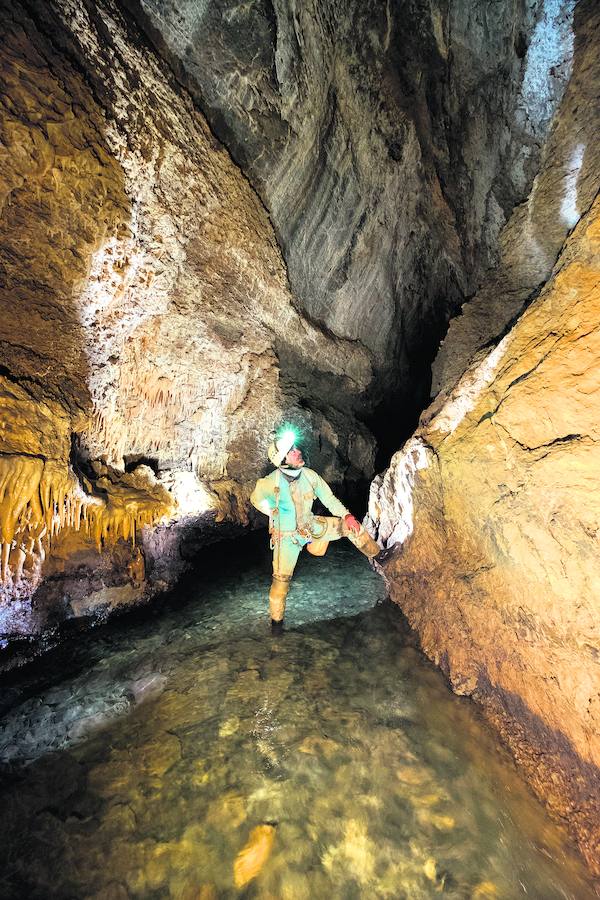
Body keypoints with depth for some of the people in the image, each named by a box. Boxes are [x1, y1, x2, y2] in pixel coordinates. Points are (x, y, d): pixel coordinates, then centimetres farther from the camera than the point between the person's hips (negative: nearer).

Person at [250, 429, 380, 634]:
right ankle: (276, 619, 26)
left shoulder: (309, 475, -17)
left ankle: (377, 555, 23)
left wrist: (347, 515, -18)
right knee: (281, 578, 0)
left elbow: (328, 497, -7)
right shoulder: (271, 483, -27)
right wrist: (276, 515, -6)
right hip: (287, 535, -4)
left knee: (352, 525, -1)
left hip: (310, 525, 4)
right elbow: (256, 498, -5)